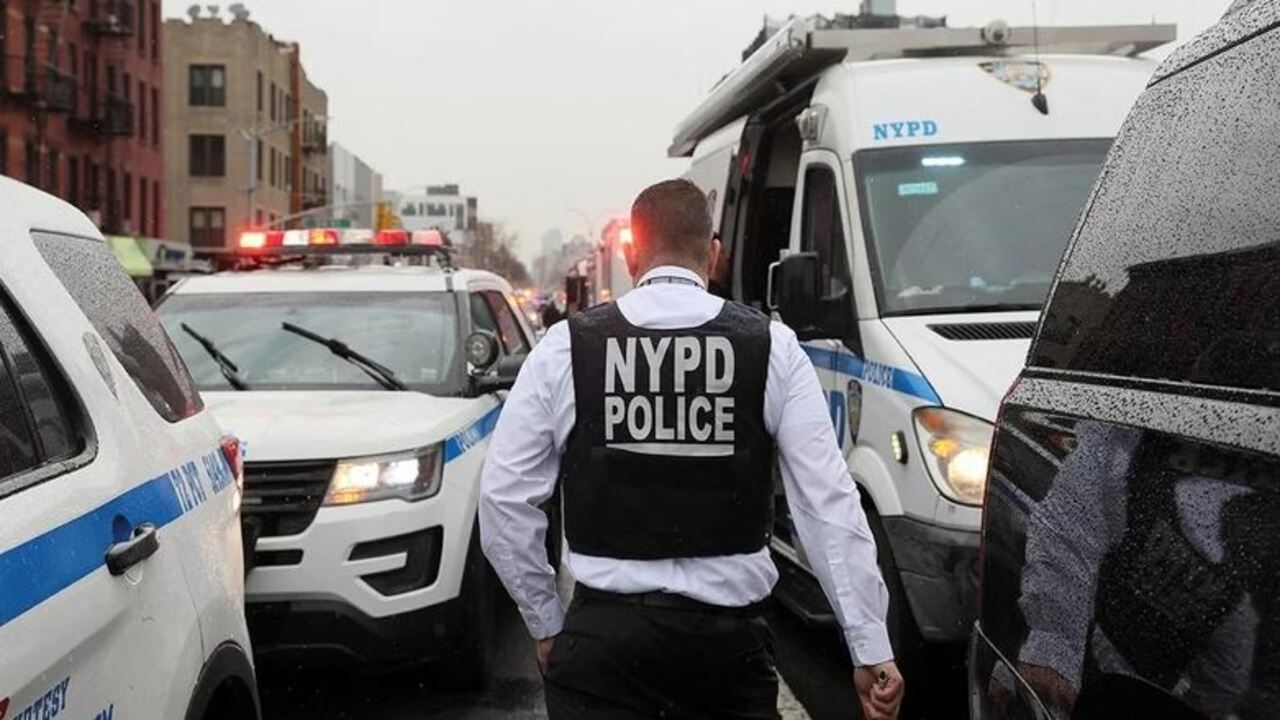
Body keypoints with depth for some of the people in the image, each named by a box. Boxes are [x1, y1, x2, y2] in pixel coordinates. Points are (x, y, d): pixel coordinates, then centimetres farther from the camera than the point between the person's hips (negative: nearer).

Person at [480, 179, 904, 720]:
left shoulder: (566, 349, 0)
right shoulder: (772, 349, 0)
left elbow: (504, 497, 2)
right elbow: (829, 502, -4)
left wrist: (546, 624, 13)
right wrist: (872, 648, 0)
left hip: (603, 635, -1)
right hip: (729, 632, 2)